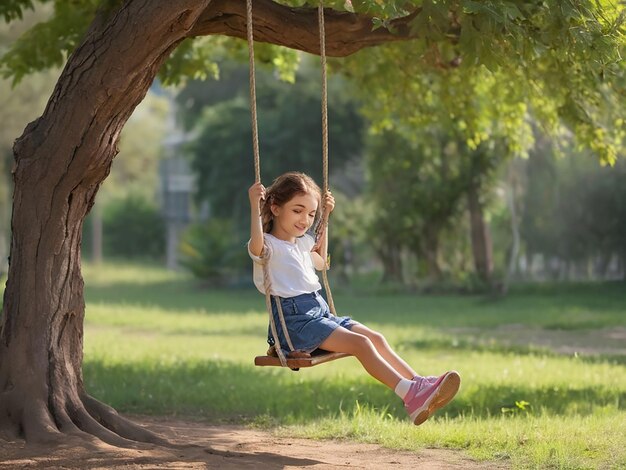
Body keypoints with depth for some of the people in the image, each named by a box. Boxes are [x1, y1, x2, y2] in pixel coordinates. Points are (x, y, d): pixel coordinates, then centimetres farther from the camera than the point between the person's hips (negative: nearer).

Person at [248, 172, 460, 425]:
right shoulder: (269, 246, -5)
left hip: (321, 312, 9)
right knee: (360, 343, -25)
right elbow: (257, 246, -31)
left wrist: (325, 218, 40)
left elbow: (320, 262, 45)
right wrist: (255, 205, -37)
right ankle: (410, 395, -38)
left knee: (376, 339, -9)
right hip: (295, 320, -9)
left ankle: (419, 384, -20)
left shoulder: (302, 243, 24)